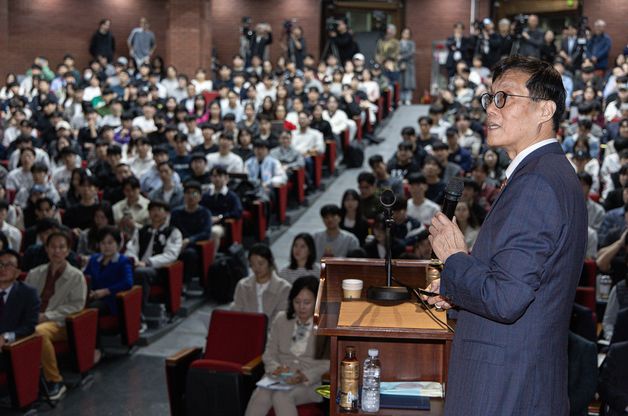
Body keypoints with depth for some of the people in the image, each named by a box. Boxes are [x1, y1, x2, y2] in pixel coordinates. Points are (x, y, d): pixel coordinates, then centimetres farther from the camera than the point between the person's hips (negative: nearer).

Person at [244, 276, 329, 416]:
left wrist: (306, 376, -22)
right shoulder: (281, 320, 12)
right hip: (280, 378, 3)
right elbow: (270, 353, 15)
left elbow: (330, 363, -6)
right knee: (260, 395, -30)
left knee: (281, 396, -34)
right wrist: (276, 368, -8)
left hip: (311, 382, -3)